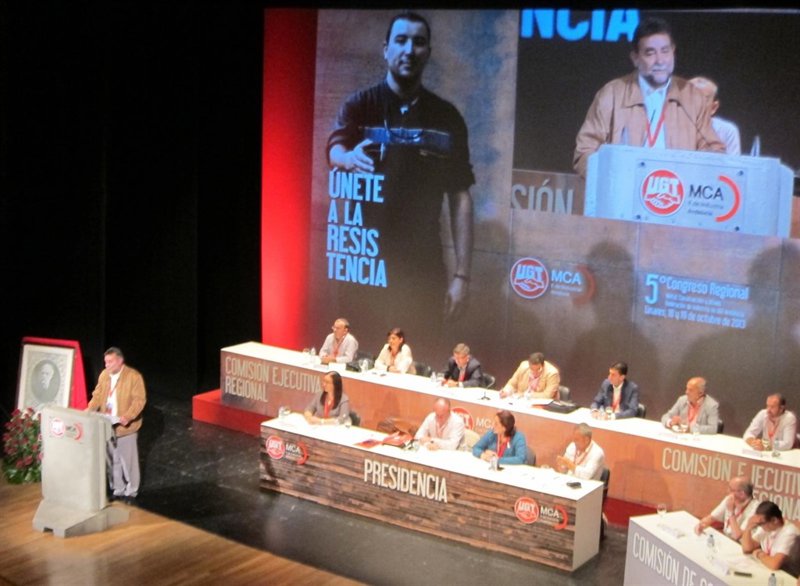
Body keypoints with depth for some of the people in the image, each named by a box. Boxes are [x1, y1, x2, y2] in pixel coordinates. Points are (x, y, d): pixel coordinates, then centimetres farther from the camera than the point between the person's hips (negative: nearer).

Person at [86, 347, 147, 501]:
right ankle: (117, 489, 27)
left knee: (128, 460, 5)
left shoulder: (134, 376, -14)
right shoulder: (104, 375, 5)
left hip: (125, 426, -6)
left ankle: (131, 491, 19)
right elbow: (98, 395, 12)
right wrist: (90, 409, -7)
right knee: (113, 459, 14)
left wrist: (128, 416, -29)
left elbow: (139, 399, -17)